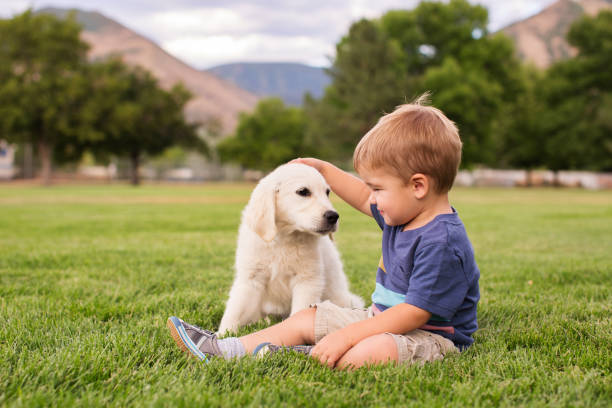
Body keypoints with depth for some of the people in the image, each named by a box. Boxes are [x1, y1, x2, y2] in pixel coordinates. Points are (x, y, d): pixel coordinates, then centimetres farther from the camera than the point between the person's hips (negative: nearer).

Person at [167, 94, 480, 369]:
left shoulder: (442, 243, -27)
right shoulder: (402, 213, 5)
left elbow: (414, 314, -29)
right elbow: (366, 202, 28)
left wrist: (347, 335, -30)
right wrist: (324, 170, 30)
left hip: (429, 336, -10)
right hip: (381, 319, 10)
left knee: (368, 354, -42)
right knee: (305, 320, 8)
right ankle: (222, 350, 7)